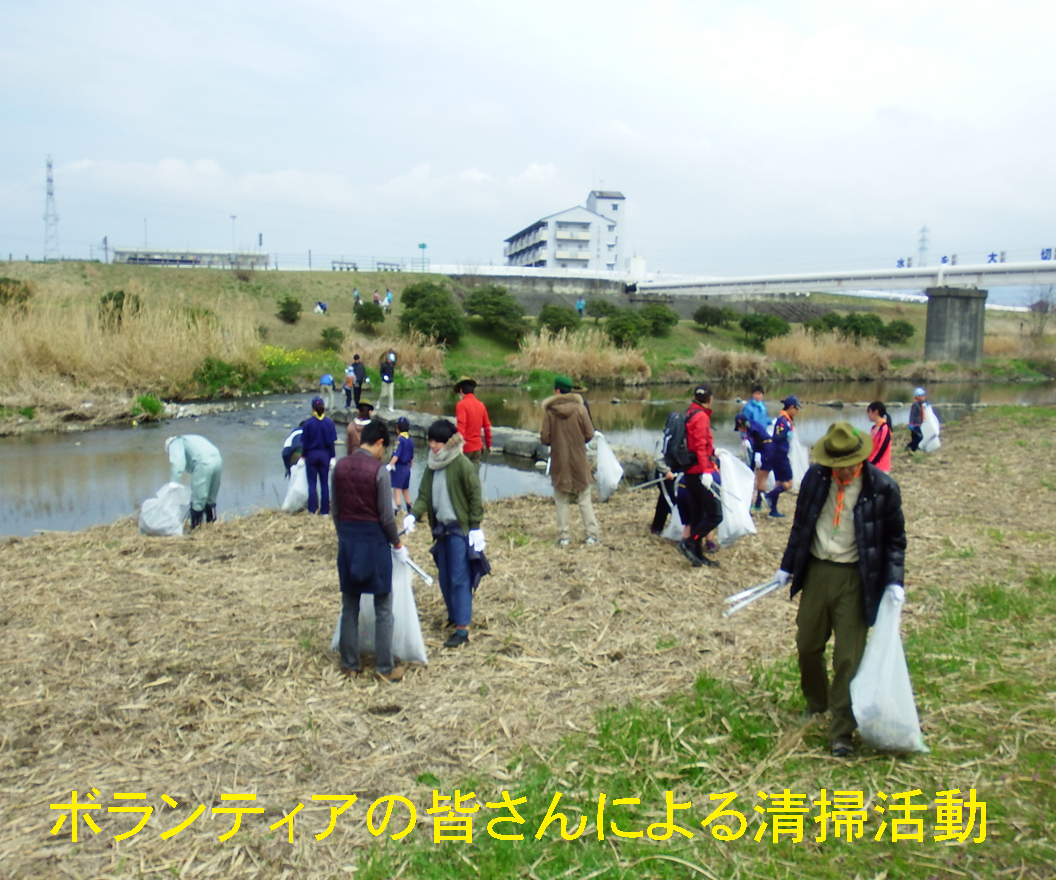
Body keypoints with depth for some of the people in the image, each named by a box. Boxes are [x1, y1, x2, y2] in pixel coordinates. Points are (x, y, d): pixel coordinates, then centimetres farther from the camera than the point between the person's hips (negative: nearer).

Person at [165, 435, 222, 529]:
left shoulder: (174, 442, 16)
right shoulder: (192, 440, 39)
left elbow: (177, 462, -4)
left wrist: (172, 482, -11)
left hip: (203, 463, -7)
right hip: (217, 460, 8)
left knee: (197, 501, 0)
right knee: (210, 499, 17)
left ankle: (195, 529, 3)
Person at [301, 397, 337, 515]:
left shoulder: (308, 423, -10)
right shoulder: (328, 422, -8)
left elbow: (304, 443, -5)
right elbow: (331, 442, -5)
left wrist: (304, 455, 7)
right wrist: (332, 456, 3)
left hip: (311, 455, -1)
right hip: (325, 455, 1)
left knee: (312, 483, 8)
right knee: (324, 483, 8)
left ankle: (312, 510, 10)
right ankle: (324, 510, 10)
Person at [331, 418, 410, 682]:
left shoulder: (340, 466, 1)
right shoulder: (379, 470, -15)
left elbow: (335, 509, 8)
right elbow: (386, 515, -13)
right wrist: (398, 545, 0)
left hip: (347, 540, 5)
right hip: (374, 540, -5)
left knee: (349, 607, 15)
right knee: (383, 609, 7)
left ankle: (350, 665, 24)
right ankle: (384, 668, 13)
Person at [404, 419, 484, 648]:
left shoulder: (463, 465, -14)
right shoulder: (432, 466, 5)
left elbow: (475, 497, -11)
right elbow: (424, 495, 6)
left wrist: (475, 527, -13)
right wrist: (413, 515, -12)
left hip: (460, 529, -7)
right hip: (441, 528, 7)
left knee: (459, 578, -4)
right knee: (444, 577, 15)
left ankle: (462, 628, 1)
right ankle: (454, 615, 32)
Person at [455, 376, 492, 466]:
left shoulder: (461, 404, -11)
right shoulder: (481, 405, 7)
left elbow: (461, 425, -21)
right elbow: (487, 426, 11)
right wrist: (489, 445, 20)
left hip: (465, 447, -5)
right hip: (477, 446, 5)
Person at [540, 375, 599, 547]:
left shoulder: (549, 411, -9)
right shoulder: (580, 408, -7)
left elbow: (545, 439, -9)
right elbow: (589, 434, -6)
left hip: (559, 462, -1)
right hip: (579, 461, 1)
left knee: (561, 500, 10)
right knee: (585, 499, 10)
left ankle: (564, 536, 10)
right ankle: (591, 534, 8)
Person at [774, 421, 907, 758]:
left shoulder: (883, 487, -10)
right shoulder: (815, 477, -3)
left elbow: (895, 538, 1)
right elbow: (800, 524, 9)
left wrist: (894, 581, -9)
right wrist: (787, 566, 12)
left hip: (855, 579, -3)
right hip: (816, 571, 3)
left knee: (848, 657, 0)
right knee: (807, 645, 14)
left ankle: (841, 732, 12)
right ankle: (815, 704, 40)